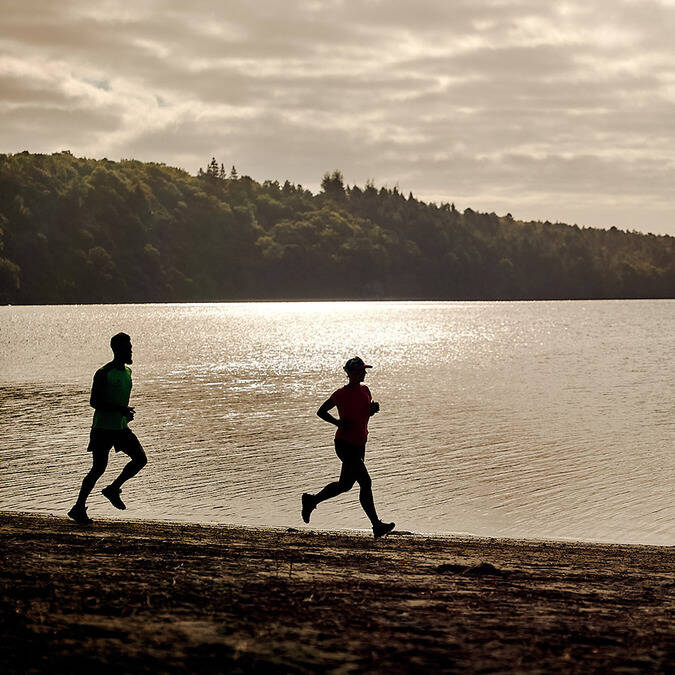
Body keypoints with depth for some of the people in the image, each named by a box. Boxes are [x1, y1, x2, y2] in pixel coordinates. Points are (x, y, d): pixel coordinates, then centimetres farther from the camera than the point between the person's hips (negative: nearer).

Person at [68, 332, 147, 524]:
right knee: (98, 468, -6)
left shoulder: (127, 372, 11)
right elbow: (94, 402, -18)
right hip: (103, 427, -8)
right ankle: (79, 507, 5)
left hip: (121, 427, 8)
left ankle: (113, 489, 12)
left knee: (140, 459, -2)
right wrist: (120, 409, -24)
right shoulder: (103, 374, -15)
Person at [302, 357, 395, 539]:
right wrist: (338, 422, -16)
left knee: (345, 485, 13)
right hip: (345, 444, -8)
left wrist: (374, 408, -1)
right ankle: (377, 526, -7)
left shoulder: (364, 390, 7)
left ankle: (311, 500, 30)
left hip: (359, 445, 8)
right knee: (365, 483, -12)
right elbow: (321, 411, -1)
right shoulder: (341, 394, -12)